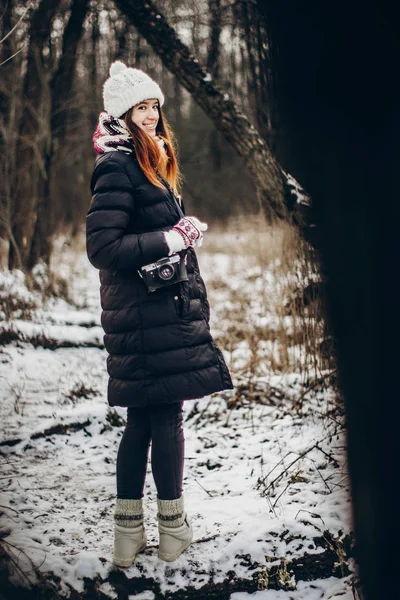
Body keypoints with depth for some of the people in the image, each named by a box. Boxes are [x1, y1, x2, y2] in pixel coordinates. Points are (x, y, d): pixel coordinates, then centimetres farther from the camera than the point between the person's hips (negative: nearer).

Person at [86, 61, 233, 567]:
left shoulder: (149, 163, 16)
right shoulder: (118, 168, -14)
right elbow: (102, 248, -20)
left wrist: (186, 231, 5)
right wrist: (173, 239, -17)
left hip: (160, 307, 10)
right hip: (147, 313, -10)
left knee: (142, 420, 11)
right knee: (167, 416, -1)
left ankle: (129, 534, 18)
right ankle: (172, 528, 12)